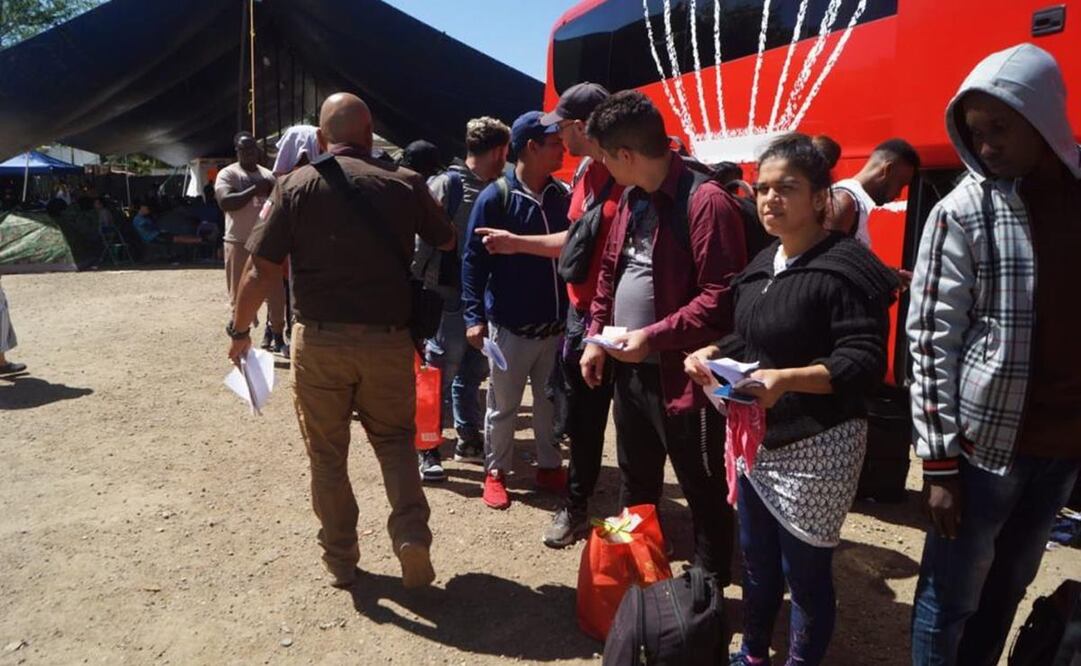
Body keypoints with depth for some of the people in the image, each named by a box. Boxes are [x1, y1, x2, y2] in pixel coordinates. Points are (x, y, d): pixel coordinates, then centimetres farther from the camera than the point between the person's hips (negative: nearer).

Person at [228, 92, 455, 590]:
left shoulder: (296, 186, -4)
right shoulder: (403, 184, -1)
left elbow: (261, 271, -6)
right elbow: (446, 241, 15)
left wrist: (240, 330, 8)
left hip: (319, 340, 0)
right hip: (388, 339, 1)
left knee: (327, 453, 15)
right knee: (394, 439, 19)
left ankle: (340, 559, 26)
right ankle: (412, 535, 2)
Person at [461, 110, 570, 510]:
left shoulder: (561, 196, 4)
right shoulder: (495, 197, -9)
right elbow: (474, 259, -9)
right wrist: (474, 316, -14)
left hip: (555, 324, 4)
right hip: (510, 324, -4)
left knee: (551, 402, 15)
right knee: (503, 406, 9)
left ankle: (549, 466, 31)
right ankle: (496, 471, 26)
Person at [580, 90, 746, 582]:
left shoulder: (706, 201, -18)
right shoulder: (631, 199, 9)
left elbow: (722, 296, -23)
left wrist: (653, 337, -21)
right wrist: (596, 335, 9)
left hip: (682, 376, -8)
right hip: (629, 370, 9)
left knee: (702, 493, 9)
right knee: (636, 486, 23)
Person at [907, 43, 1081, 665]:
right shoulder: (963, 213, -10)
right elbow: (932, 340, -12)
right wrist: (940, 462, -14)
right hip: (985, 441, -4)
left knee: (1008, 584, 20)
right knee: (951, 595, 8)